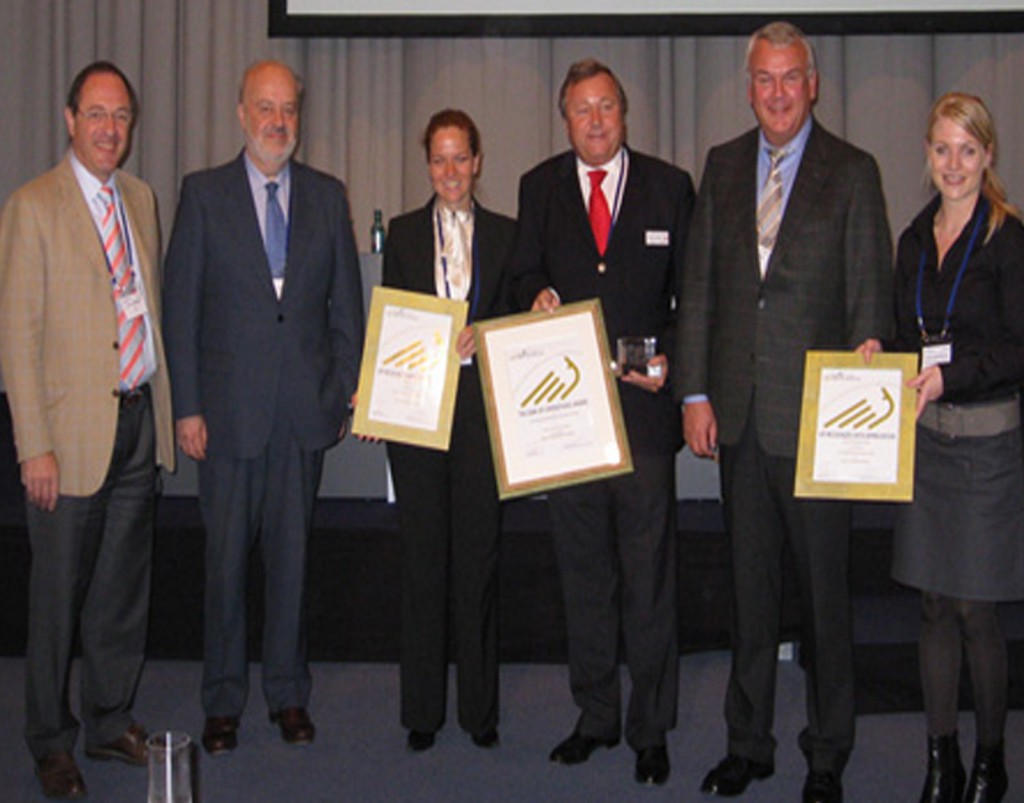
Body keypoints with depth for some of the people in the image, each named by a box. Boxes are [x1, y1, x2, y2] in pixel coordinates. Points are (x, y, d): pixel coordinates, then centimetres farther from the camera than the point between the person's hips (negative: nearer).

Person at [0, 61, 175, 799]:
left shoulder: (141, 199, 11)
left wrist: (167, 405, 8)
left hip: (141, 418, 6)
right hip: (75, 426, -5)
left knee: (125, 586, 15)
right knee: (60, 594, 6)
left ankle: (112, 721, 30)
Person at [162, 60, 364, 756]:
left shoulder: (327, 195, 8)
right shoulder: (204, 193, 2)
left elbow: (347, 302, 9)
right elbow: (181, 306, -1)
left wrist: (351, 392, 3)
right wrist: (187, 406, -6)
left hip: (306, 408, 2)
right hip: (230, 406, -2)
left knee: (293, 553, 9)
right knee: (227, 555, 6)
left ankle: (289, 692, 22)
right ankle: (224, 700, 20)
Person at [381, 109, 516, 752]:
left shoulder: (505, 234, 9)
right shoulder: (404, 233, 10)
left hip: (481, 404, 0)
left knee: (479, 553, 3)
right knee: (423, 554, 4)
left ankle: (480, 708, 15)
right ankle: (423, 710, 13)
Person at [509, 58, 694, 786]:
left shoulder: (669, 186, 4)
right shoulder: (540, 187, 9)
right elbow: (525, 271, 13)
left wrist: (669, 359, -11)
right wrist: (538, 296, -11)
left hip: (644, 400, -2)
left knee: (648, 572, 1)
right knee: (583, 570, 11)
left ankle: (652, 727, 14)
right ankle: (596, 716, 24)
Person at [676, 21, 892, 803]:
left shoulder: (852, 172, -1)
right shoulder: (723, 166, 10)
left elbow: (870, 298, -3)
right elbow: (699, 286, 9)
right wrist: (696, 392, 2)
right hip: (739, 413, 4)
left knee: (824, 589, 6)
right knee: (750, 586, 13)